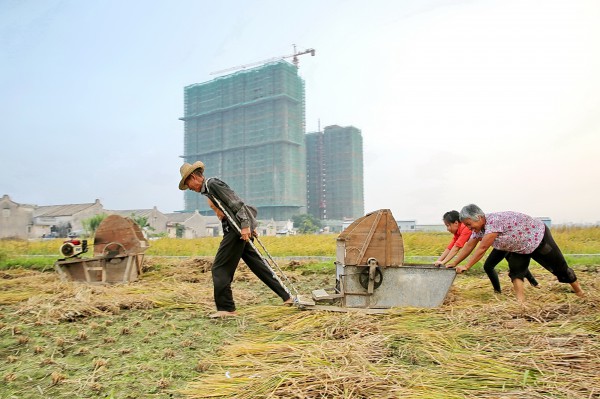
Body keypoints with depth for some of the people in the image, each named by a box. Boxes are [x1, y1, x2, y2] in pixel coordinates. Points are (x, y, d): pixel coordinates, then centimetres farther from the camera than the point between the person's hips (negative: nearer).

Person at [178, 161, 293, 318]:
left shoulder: (212, 184, -8)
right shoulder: (208, 189, 22)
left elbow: (236, 203, -17)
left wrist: (245, 225, -23)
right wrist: (250, 226, 21)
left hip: (237, 230, -10)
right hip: (237, 229, 10)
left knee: (220, 269, -3)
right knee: (258, 265, 12)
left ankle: (226, 308, 5)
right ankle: (286, 296, 18)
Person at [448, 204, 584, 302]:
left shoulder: (494, 221, -39)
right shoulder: (479, 227, -12)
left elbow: (482, 248, -39)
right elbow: (469, 246, -7)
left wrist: (466, 267, -36)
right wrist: (454, 264, -8)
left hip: (538, 236, -7)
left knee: (559, 267, 10)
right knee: (515, 271, -8)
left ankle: (579, 291, 31)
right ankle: (521, 301, -7)